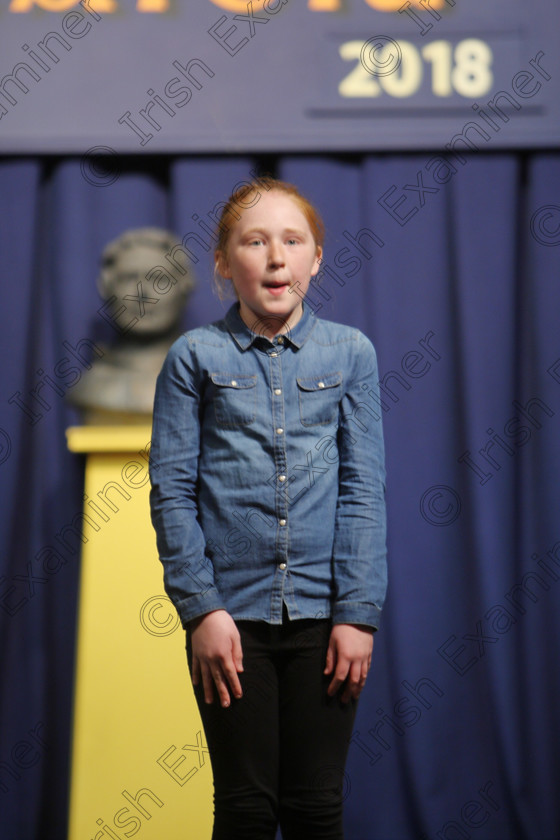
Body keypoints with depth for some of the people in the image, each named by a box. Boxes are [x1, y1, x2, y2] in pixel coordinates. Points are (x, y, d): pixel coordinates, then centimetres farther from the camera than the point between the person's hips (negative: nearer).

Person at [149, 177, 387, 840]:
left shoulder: (350, 353, 4)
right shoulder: (195, 356, 1)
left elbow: (363, 489, 3)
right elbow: (171, 491, 0)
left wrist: (358, 611, -4)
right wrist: (201, 609, -7)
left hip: (322, 611, 1)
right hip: (231, 613, -1)